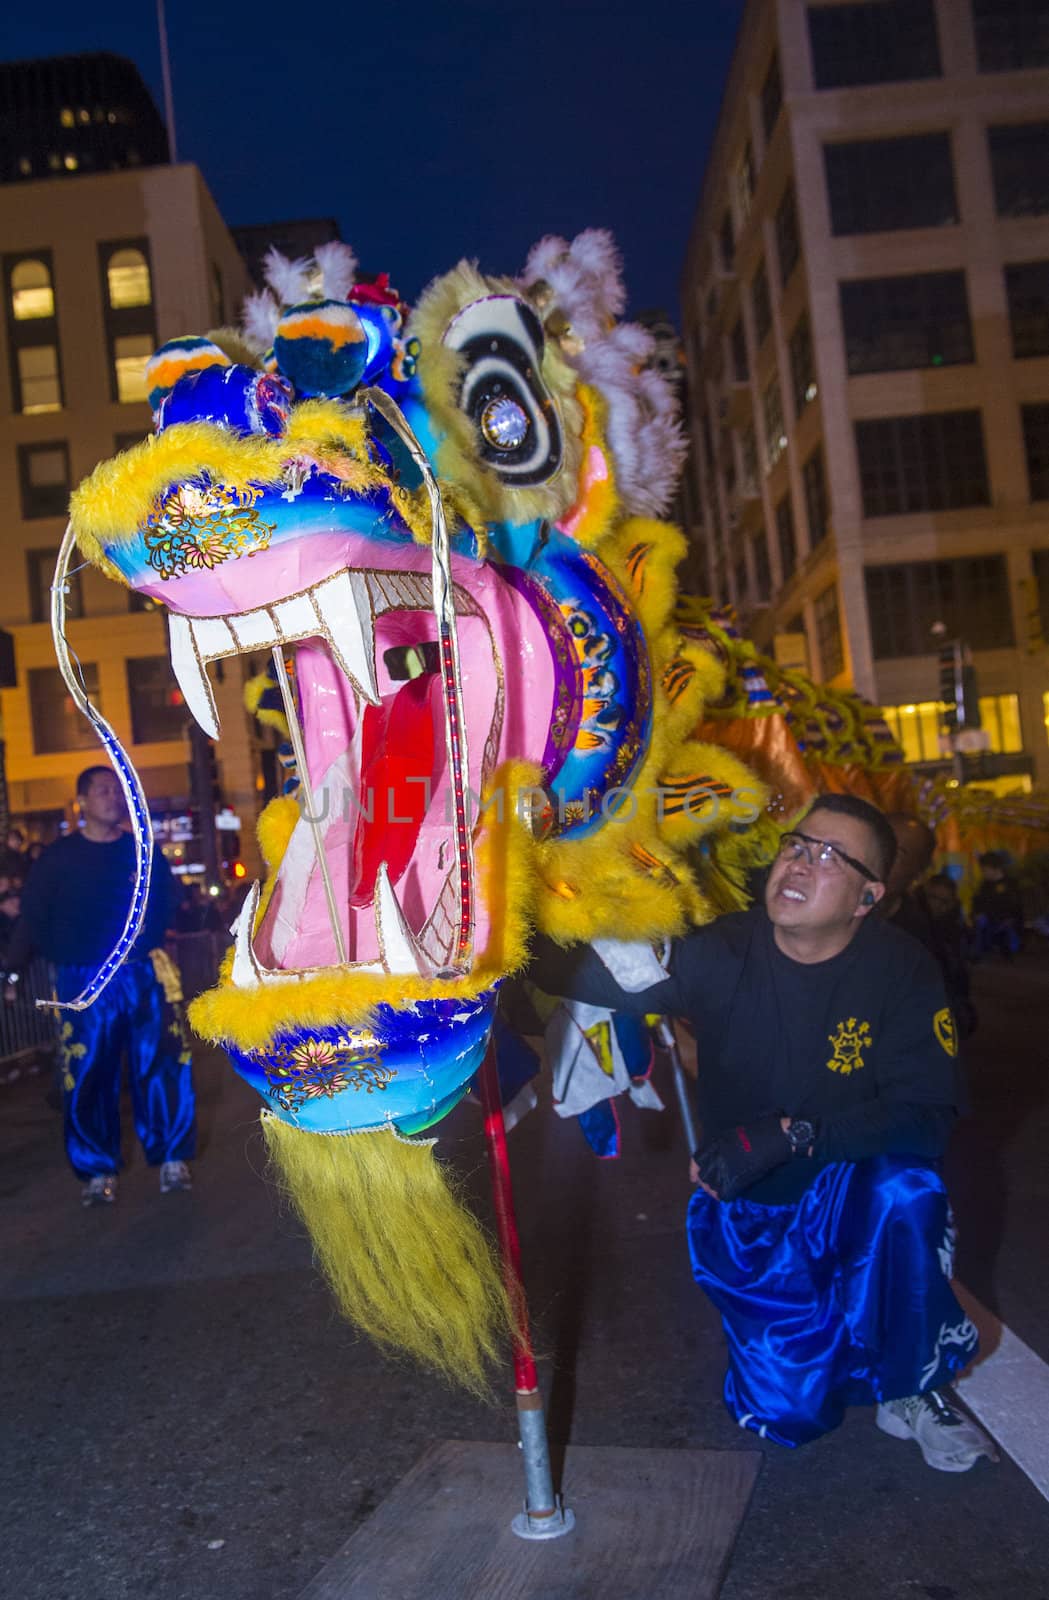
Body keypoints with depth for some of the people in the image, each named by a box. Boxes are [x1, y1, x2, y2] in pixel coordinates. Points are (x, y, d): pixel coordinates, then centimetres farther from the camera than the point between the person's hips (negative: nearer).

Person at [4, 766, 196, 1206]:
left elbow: (169, 904, 12)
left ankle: (171, 1159, 14)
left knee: (165, 1066, -1)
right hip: (84, 983, -2)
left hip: (145, 975, 2)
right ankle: (98, 1172, 15)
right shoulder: (58, 858, 2)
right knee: (89, 1079, 1)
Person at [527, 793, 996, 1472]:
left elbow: (926, 1115, -24)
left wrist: (790, 1134, -35)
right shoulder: (720, 957, -14)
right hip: (749, 1211, 1)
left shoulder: (904, 970, -16)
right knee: (788, 1413, -4)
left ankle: (912, 1390, -9)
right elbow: (573, 969, -16)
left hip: (855, 1195, -1)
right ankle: (822, 1327, 33)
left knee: (907, 1186, -35)